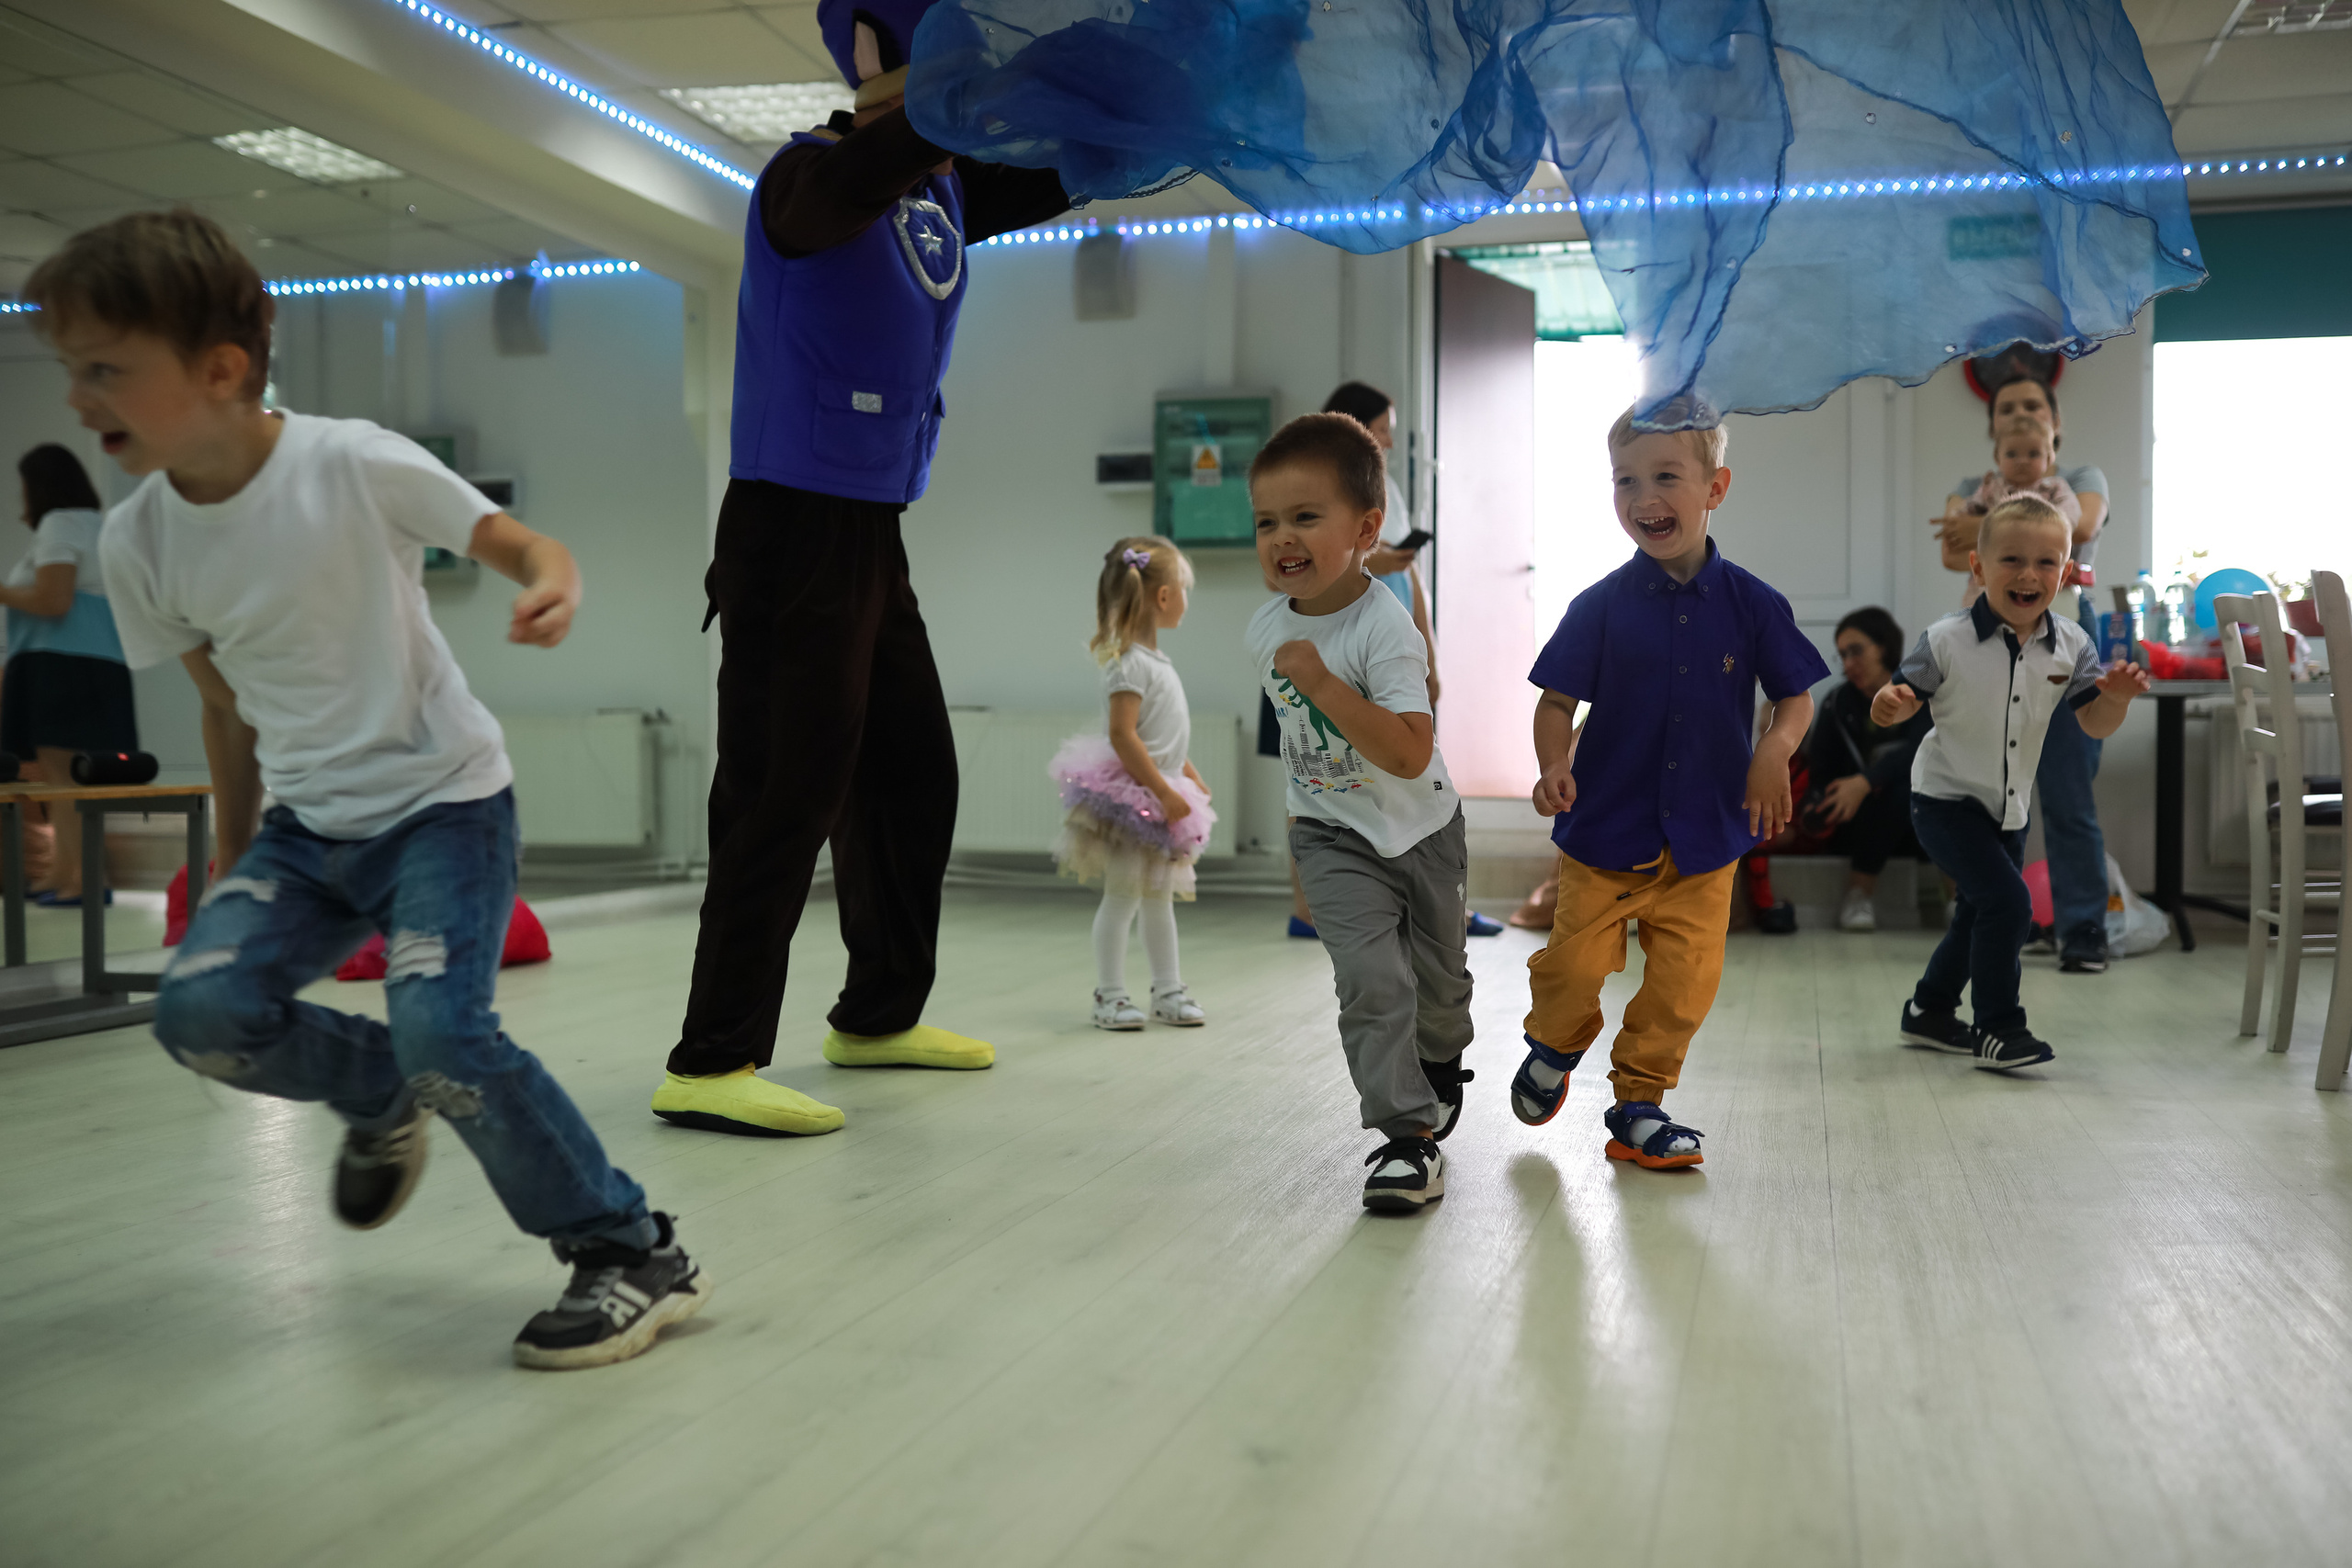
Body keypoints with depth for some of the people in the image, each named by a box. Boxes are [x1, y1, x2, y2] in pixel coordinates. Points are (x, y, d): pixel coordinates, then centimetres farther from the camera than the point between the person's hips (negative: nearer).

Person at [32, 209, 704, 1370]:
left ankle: (634, 1255, -6)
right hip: (308, 826, 5)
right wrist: (234, 860, 18)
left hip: (442, 797, -5)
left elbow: (516, 542, -9)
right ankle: (382, 1096, 18)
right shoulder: (136, 545, -3)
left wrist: (552, 582, -34)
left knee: (439, 1029, -24)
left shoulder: (355, 465, -18)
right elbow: (228, 705, 10)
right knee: (199, 1006, -16)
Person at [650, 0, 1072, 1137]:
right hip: (790, 527, -9)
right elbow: (853, 181, -36)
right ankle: (711, 1064, -7)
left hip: (872, 536, 9)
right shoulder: (812, 171, -12)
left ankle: (880, 1016, 27)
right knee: (787, 791, -11)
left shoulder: (947, 190, 12)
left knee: (912, 776, 13)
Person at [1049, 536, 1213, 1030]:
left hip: (1160, 799, 10)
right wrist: (1165, 790, -24)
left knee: (1160, 897, 15)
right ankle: (1109, 995, 4)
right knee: (1122, 895, -3)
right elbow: (1121, 735, -23)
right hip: (1133, 798, -10)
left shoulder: (1153, 659, 13)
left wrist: (1190, 775, 20)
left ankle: (1168, 990, 23)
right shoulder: (1129, 662, -17)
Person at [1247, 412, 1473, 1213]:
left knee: (1437, 975, 18)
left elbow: (1410, 755, -37)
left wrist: (1323, 683, -41)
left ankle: (1439, 1067, 50)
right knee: (1371, 979, -17)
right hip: (1332, 837, 2)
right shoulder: (1266, 628, -8)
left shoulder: (1384, 627, -27)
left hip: (1420, 826, -2)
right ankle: (1408, 1137, -11)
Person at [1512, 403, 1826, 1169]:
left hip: (1704, 835, 1)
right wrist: (1555, 764, -19)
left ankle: (1638, 1103, 19)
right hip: (1604, 824, -1)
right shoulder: (1600, 606, -5)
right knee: (1576, 964, -1)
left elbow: (1796, 696, 6)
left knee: (1686, 979, 0)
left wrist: (1775, 748, -13)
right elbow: (1558, 700, -1)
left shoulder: (1752, 603, -2)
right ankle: (1554, 1048, 32)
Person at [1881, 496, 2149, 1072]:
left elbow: (2094, 724, -2)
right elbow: (1902, 701, -12)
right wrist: (1889, 703, -36)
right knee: (2007, 901, -19)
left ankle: (1929, 1010, 39)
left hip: (2008, 808, 6)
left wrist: (2117, 695, -23)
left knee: (1980, 915, 18)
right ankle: (1998, 1029, -4)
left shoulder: (2071, 646, -6)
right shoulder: (1947, 642, -18)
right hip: (1946, 799, -6)